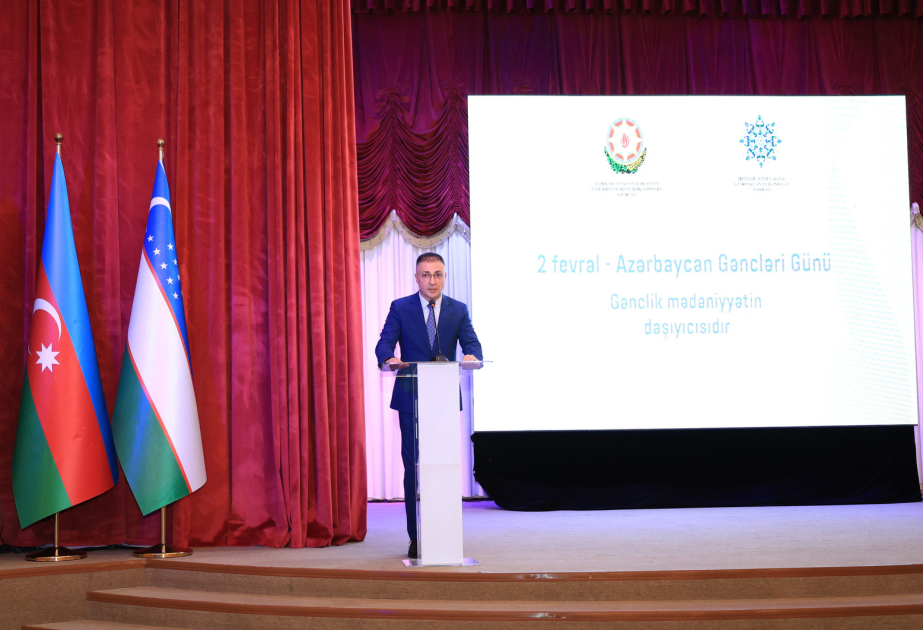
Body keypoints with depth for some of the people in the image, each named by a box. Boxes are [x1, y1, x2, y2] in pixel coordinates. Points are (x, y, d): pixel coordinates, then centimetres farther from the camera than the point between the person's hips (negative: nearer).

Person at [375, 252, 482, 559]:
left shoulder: (458, 310, 6)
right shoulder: (400, 308, 1)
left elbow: (472, 343, -5)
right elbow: (384, 343, -9)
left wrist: (472, 356, -29)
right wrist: (389, 358, -33)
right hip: (411, 399, -2)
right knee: (413, 467, 0)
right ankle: (416, 537, 6)